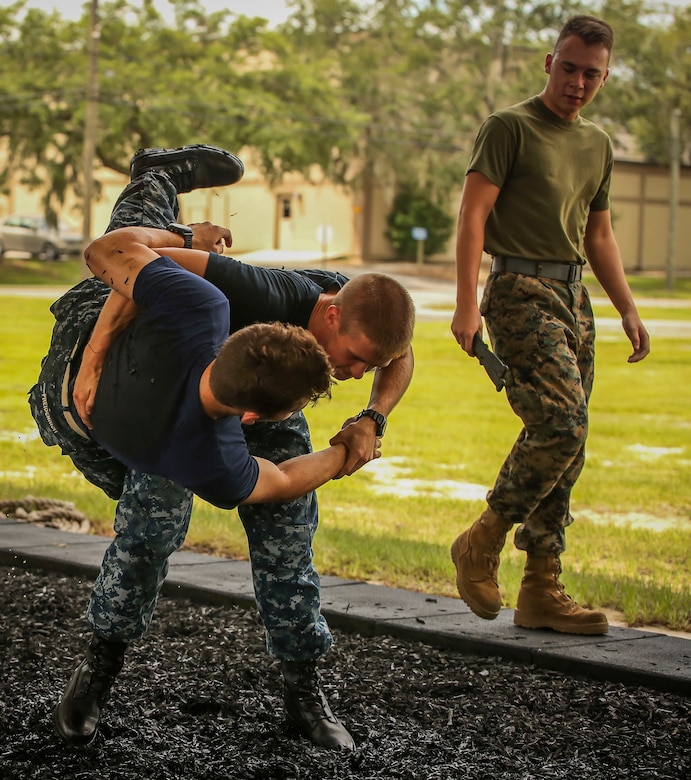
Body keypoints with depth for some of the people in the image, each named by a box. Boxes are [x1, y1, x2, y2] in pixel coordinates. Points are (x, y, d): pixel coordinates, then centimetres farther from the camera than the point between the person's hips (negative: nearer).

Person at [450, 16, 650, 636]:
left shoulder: (598, 144, 20)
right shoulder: (510, 128, -2)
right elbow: (473, 214, -9)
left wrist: (628, 309, 17)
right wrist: (467, 303, -19)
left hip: (574, 299, 7)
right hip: (522, 292, -7)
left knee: (562, 446, 4)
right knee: (562, 423, -22)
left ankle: (541, 592, 9)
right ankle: (482, 543, -5)